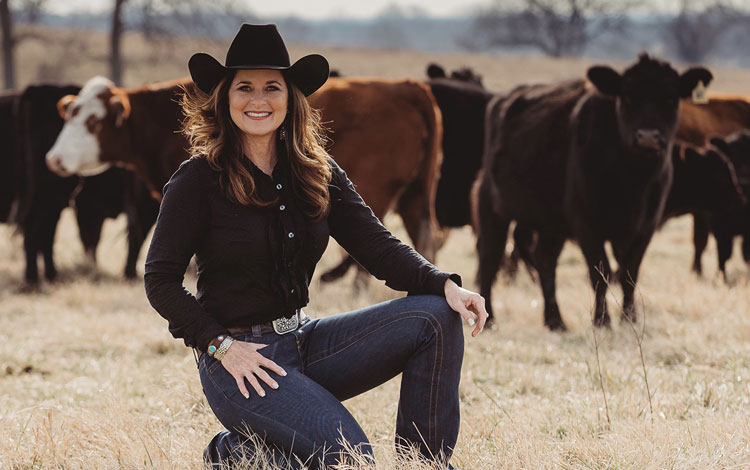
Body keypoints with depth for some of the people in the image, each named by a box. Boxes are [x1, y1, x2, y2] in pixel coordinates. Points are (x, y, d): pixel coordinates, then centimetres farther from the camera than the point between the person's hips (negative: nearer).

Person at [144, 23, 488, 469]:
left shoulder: (317, 170, 7)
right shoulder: (198, 180, -9)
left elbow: (377, 244, 0)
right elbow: (160, 281, -7)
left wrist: (444, 284, -18)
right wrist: (222, 345, -18)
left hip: (306, 341, 6)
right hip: (238, 360, -6)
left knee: (436, 317, -11)